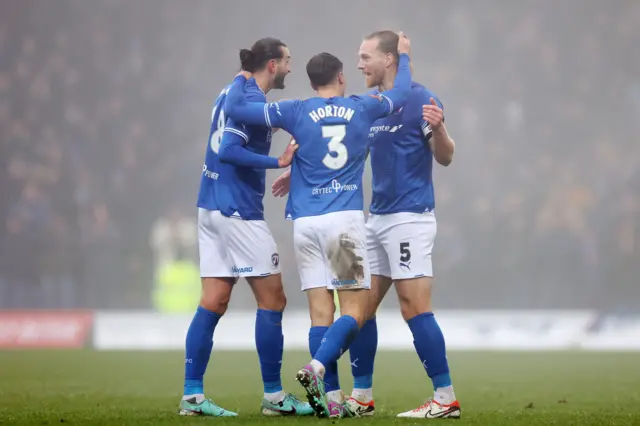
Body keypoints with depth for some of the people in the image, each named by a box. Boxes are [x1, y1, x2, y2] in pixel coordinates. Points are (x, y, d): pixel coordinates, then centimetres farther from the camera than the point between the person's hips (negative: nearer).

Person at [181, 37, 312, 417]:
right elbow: (228, 151, -23)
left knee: (213, 302, 6)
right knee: (272, 300, -1)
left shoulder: (232, 93, 13)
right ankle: (274, 397, 3)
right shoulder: (252, 100, -13)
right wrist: (278, 163, -20)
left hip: (211, 207, 9)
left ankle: (192, 395, 4)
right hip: (238, 211, -9)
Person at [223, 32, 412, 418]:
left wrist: (241, 78, 21)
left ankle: (328, 398, -3)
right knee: (356, 309, -2)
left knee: (321, 311, 2)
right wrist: (404, 57, 42)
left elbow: (236, 109, 2)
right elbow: (401, 94, 26)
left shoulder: (295, 112, 4)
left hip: (305, 223, 2)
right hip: (345, 220, -2)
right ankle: (317, 367, -27)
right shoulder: (362, 108, 7)